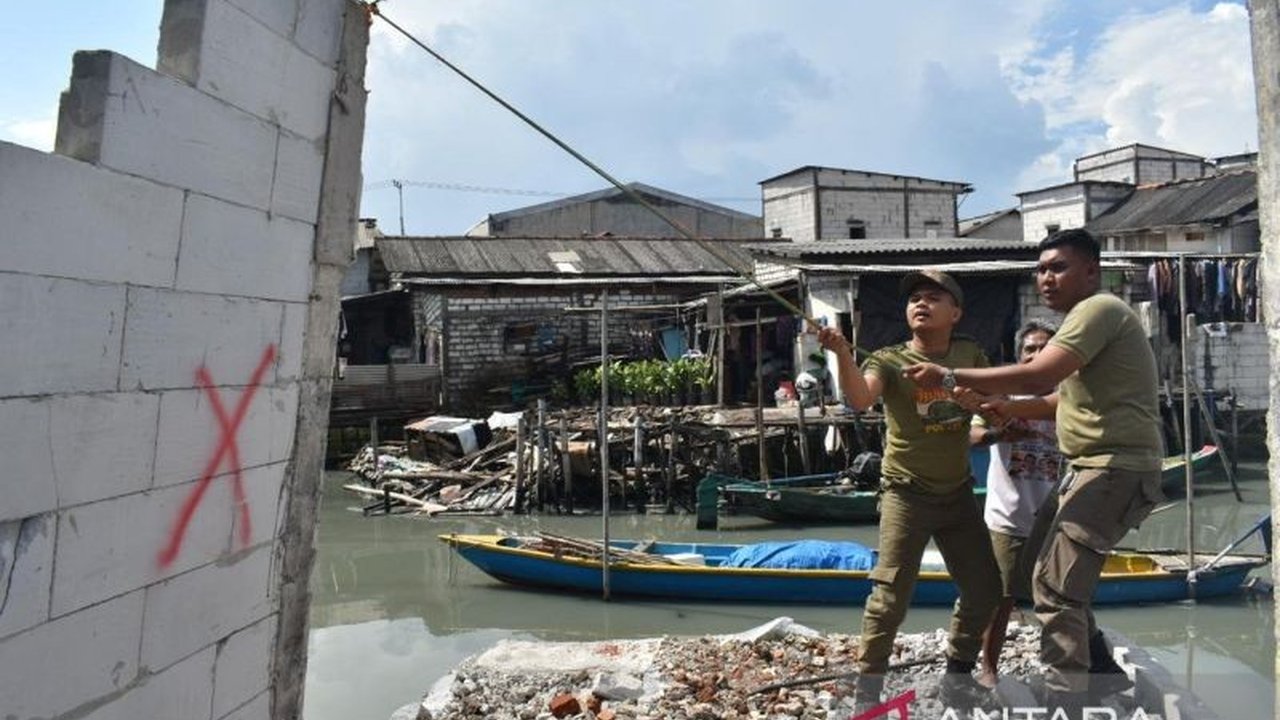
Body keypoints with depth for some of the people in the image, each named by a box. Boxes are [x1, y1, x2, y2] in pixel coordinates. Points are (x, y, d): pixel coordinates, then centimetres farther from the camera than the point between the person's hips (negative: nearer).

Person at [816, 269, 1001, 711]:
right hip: (906, 494, -5)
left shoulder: (971, 356, 4)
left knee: (984, 590, 13)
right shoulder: (889, 361, -9)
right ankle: (867, 689, 4)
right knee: (892, 593, -9)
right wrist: (842, 353, -44)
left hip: (957, 493, 5)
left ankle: (957, 678, 33)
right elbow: (859, 398, -27)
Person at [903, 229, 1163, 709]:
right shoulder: (1088, 317, 21)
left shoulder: (1099, 309, -12)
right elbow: (1068, 400, 20)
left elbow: (1036, 377, -24)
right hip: (1094, 468, 11)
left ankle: (1065, 695, -7)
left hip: (1117, 469, -11)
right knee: (1064, 578, 17)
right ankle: (1100, 671, 30)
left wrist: (950, 378, -21)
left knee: (1054, 584, -13)